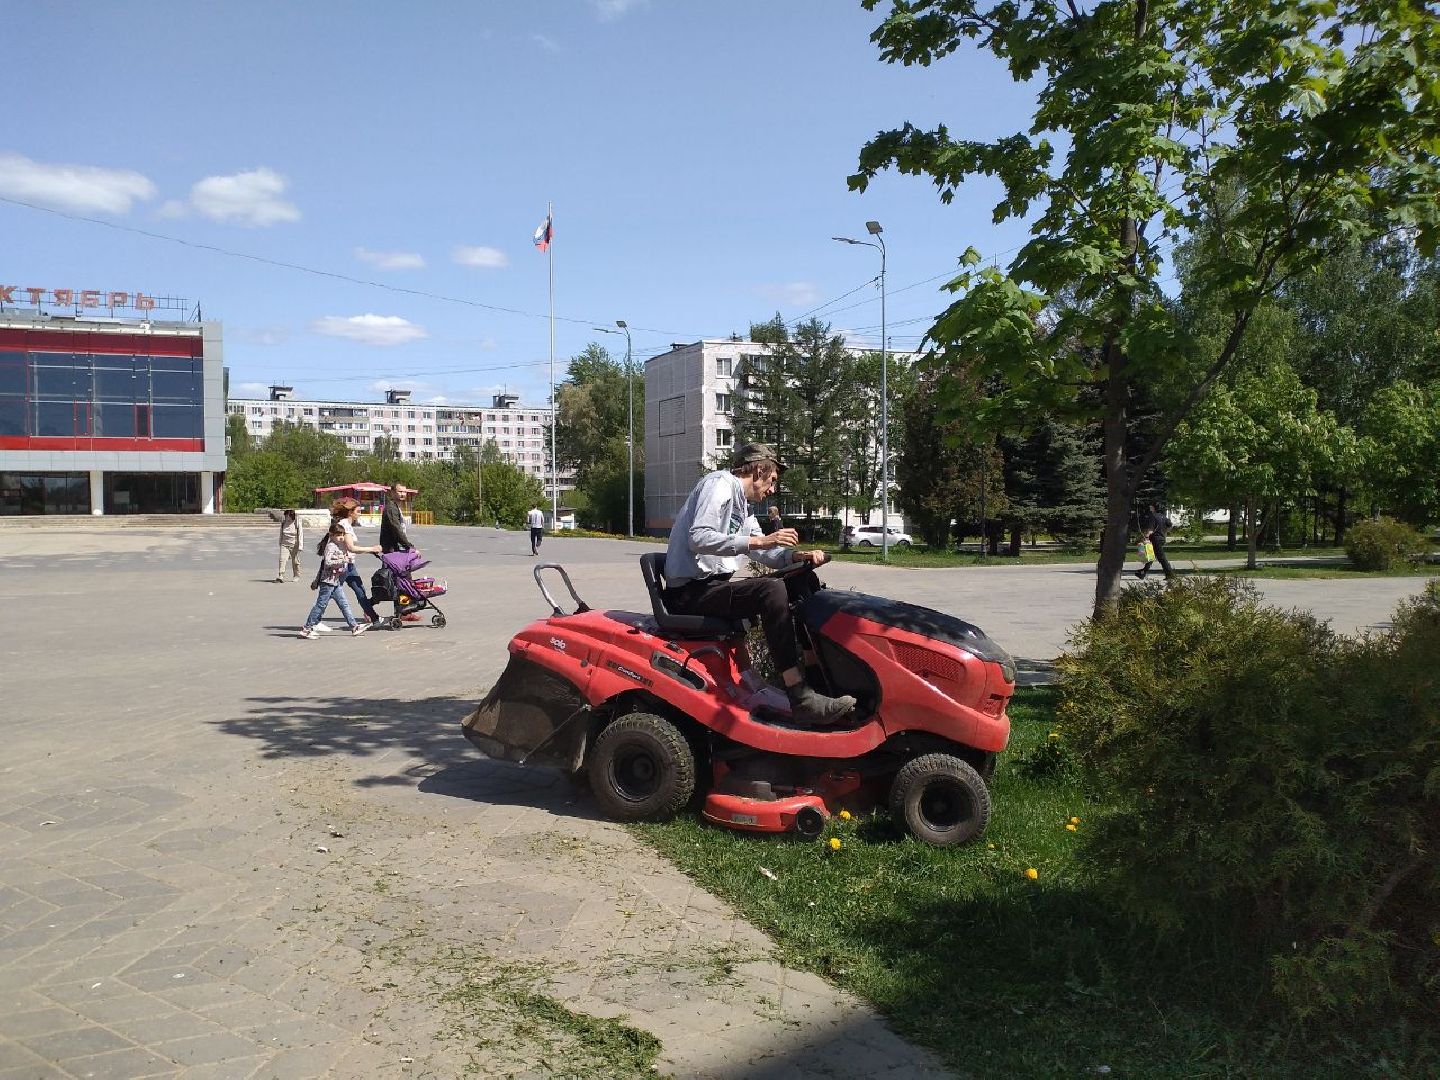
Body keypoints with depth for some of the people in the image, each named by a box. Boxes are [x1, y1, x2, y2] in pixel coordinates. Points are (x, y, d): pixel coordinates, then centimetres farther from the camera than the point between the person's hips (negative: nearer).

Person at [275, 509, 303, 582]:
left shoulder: (297, 521, -7)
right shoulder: (283, 521, 4)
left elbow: (300, 534, -7)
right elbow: (281, 533, 16)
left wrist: (300, 546, -12)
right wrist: (280, 543, 19)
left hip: (294, 544, -2)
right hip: (284, 544, 2)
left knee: (295, 561, 8)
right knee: (282, 559, -14)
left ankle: (296, 576, 23)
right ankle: (280, 576, -18)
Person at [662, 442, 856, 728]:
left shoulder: (741, 507, 23)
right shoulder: (720, 483, -8)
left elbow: (761, 551, 21)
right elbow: (697, 539, -22)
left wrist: (797, 556, 0)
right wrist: (759, 541, -26)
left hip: (712, 586, 10)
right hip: (690, 592, -10)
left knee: (804, 581, 6)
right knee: (771, 589, -32)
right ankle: (802, 699, -35)